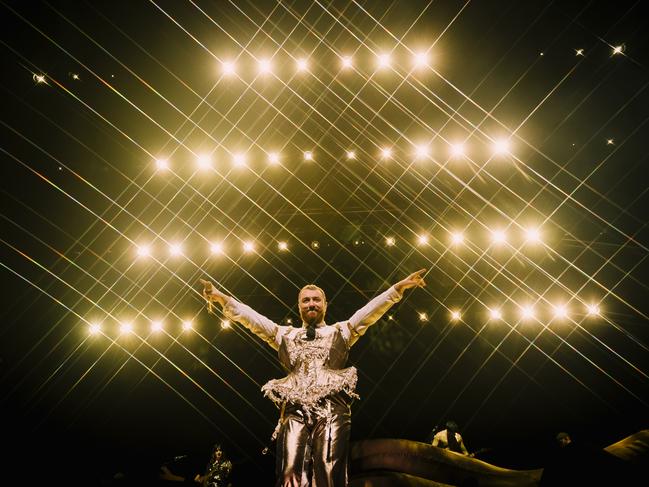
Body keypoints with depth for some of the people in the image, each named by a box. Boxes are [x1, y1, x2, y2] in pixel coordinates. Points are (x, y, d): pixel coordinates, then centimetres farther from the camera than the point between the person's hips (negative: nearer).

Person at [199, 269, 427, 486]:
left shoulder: (340, 331, 21)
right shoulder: (285, 334, 25)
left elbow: (372, 309, 10)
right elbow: (250, 317, 17)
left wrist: (399, 287, -1)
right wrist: (222, 298, 7)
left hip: (332, 408, -1)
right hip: (295, 409, 1)